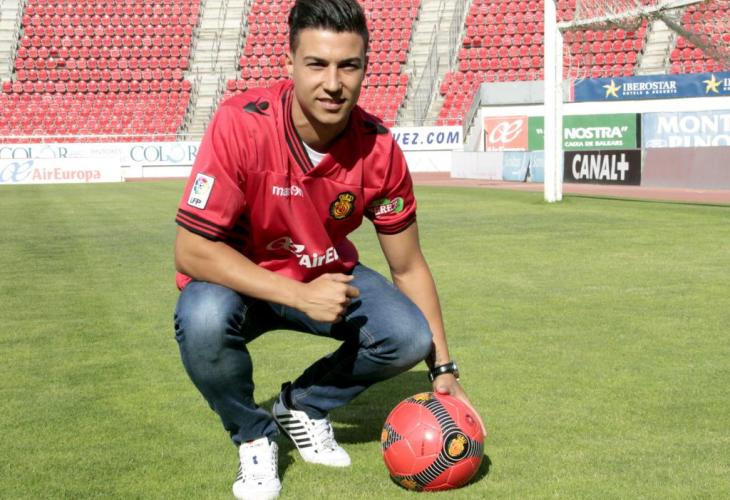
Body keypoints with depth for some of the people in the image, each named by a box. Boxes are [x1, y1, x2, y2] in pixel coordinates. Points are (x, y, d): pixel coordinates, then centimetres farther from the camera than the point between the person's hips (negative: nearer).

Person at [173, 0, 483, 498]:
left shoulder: (380, 148, -17)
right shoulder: (240, 125, -29)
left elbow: (408, 267, -5)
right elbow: (192, 251, -28)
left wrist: (443, 370, -5)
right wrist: (299, 294, -34)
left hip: (328, 274, 3)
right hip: (238, 280, -3)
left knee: (409, 338, -20)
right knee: (204, 320, -36)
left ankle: (303, 405, 10)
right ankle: (254, 435, -3)